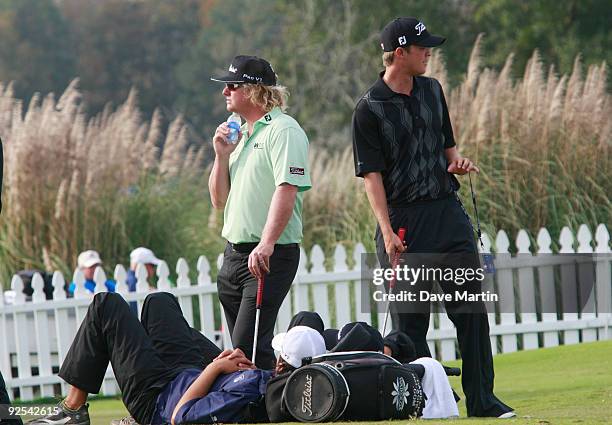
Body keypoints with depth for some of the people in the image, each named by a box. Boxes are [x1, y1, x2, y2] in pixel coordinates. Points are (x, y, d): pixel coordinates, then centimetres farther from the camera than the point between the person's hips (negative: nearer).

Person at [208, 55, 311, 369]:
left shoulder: (283, 131, -9)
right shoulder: (239, 134, 19)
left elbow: (287, 190, -22)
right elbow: (219, 200, 20)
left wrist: (266, 245, -31)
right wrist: (222, 156, 4)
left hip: (269, 257, -9)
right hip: (235, 255, 9)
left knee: (249, 347, -17)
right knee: (241, 348, 10)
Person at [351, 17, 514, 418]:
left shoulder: (432, 90, 13)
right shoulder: (370, 109, -6)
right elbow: (372, 174, -9)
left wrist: (458, 161, 1)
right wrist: (388, 232, -17)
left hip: (448, 212, 5)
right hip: (403, 219, -5)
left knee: (472, 309, 0)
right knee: (409, 321, 0)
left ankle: (482, 399, 3)